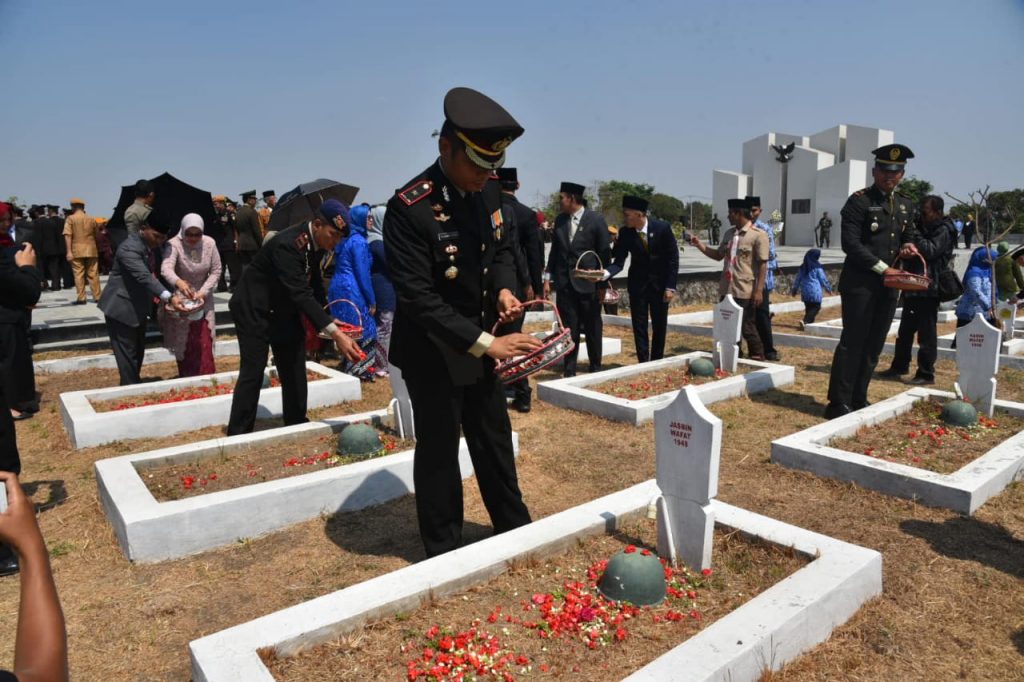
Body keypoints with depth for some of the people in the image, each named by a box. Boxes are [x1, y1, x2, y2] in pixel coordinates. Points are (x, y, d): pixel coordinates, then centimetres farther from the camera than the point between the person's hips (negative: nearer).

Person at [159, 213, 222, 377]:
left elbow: (216, 271, -5)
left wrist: (203, 292, -16)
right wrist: (178, 282, -58)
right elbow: (166, 269, -36)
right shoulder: (174, 244, -21)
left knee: (204, 344, -2)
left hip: (203, 298, 2)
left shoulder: (209, 243, -12)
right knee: (183, 344, 1)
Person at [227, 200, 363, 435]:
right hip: (254, 310, -8)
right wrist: (336, 334, -45)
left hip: (284, 309, 8)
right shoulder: (287, 244, -32)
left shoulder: (316, 242, -6)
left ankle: (297, 426, 18)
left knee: (294, 370, 8)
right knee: (252, 372, -6)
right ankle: (238, 434, 4)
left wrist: (327, 321, -4)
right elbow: (301, 293, -39)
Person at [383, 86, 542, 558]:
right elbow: (419, 298, -26)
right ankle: (444, 550, 30)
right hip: (433, 353, -6)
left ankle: (514, 528, 40)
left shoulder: (487, 191, -2)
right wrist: (485, 342, -29)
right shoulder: (409, 208, -24)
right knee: (439, 448, 9)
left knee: (495, 441, 20)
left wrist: (504, 288, -9)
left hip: (479, 345, 7)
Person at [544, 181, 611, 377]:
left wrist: (602, 284, -4)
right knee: (568, 329, 5)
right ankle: (569, 371, 13)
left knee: (592, 329, 8)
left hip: (588, 283, -3)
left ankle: (595, 369, 22)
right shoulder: (560, 220, 8)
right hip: (564, 283, 3)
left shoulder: (596, 219, -5)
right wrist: (548, 278, 7)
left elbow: (605, 254, -3)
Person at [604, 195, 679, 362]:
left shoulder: (663, 228, -15)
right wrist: (605, 273, -32)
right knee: (639, 326, 1)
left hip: (660, 283, -1)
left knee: (660, 326, 6)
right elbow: (619, 262, -11)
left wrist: (670, 286, -12)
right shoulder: (625, 233, -11)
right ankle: (643, 363, 9)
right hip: (637, 284, 1)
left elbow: (673, 258, -9)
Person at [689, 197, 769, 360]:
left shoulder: (758, 235, -10)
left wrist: (759, 290, -16)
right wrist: (699, 244, 6)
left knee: (747, 328, 2)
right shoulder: (728, 233, 11)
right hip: (726, 290, 7)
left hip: (745, 292, -7)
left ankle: (757, 358, 19)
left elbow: (762, 265, -12)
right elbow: (718, 255, 18)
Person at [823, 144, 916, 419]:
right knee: (852, 343, -5)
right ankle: (839, 403, 1)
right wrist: (882, 268, -17)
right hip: (860, 283, -7)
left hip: (889, 285, 7)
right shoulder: (859, 201, -6)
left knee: (874, 345, 9)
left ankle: (858, 400, 18)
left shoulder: (906, 205, 16)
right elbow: (850, 244, -14)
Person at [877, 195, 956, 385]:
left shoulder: (943, 230, -5)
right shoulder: (922, 227, 18)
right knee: (905, 330, 15)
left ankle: (926, 374, 2)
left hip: (928, 289, -8)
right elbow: (906, 242, 10)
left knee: (926, 333, -4)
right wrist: (904, 249, -12)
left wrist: (914, 240, -8)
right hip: (912, 286, 8)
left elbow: (931, 250, -18)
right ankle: (899, 366, 26)